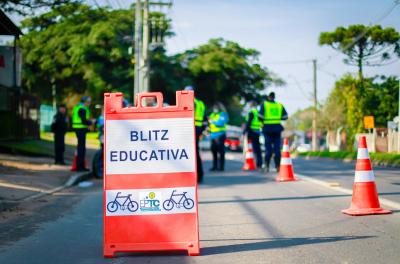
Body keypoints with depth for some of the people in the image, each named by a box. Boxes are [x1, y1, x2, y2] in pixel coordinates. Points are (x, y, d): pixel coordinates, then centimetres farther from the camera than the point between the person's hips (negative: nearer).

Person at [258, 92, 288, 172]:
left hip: (267, 128, -1)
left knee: (268, 148, 3)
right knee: (277, 148, 4)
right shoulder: (279, 105, 6)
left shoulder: (264, 104, 0)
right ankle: (278, 166, 0)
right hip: (277, 128, 1)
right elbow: (285, 117, 4)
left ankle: (267, 166, -3)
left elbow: (260, 116, -9)